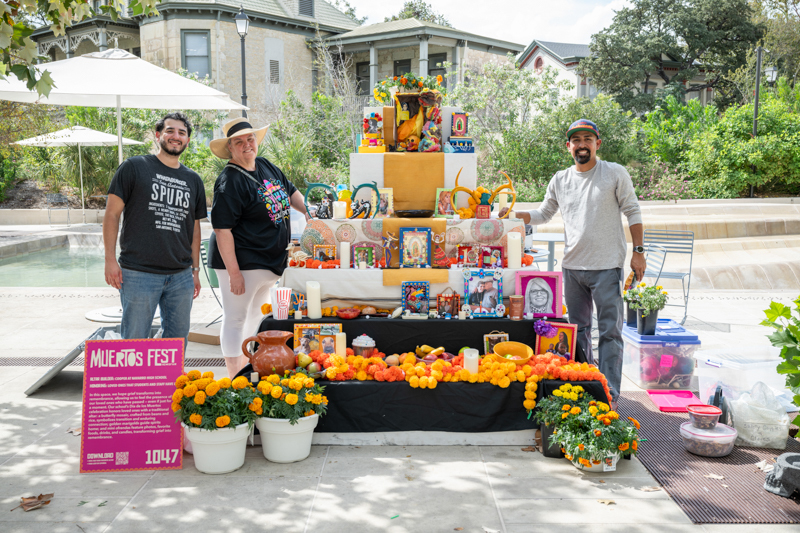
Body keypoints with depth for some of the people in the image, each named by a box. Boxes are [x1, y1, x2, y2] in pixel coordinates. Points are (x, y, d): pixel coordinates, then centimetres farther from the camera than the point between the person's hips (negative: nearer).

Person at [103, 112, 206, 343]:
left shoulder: (193, 180, 14)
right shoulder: (134, 168, 1)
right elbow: (112, 214, -1)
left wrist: (196, 270, 16)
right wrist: (110, 260, -8)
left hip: (181, 276, 5)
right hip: (139, 274, -4)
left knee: (178, 340, 10)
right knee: (135, 341, 1)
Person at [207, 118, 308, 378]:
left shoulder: (266, 167, 7)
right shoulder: (229, 181, -18)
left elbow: (291, 192, 23)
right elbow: (222, 230, -22)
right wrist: (233, 273, -24)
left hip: (270, 261, 8)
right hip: (242, 262, -8)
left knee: (255, 316, 20)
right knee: (236, 318, 2)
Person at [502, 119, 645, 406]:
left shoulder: (615, 173, -1)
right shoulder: (560, 180, 9)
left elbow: (633, 212, 2)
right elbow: (543, 214, 19)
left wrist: (638, 251, -4)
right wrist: (514, 215, 2)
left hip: (606, 266, -4)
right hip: (572, 266, 5)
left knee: (610, 331, -3)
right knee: (578, 329, 13)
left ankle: (609, 394, 2)